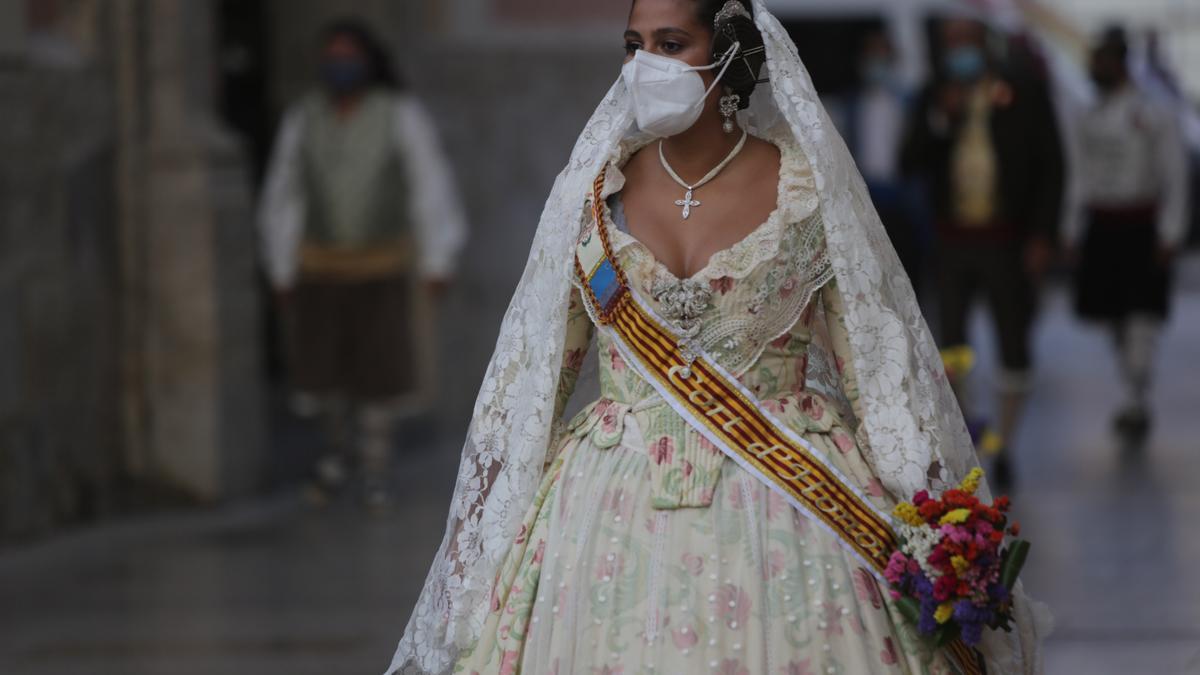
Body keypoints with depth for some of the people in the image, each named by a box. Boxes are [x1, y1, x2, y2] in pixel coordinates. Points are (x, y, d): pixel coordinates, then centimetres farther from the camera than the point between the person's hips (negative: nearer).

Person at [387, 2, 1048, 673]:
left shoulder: (807, 188, -2)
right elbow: (533, 364, 8)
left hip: (782, 498, -2)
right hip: (617, 508, 2)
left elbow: (874, 359, -1)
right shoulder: (595, 189, 4)